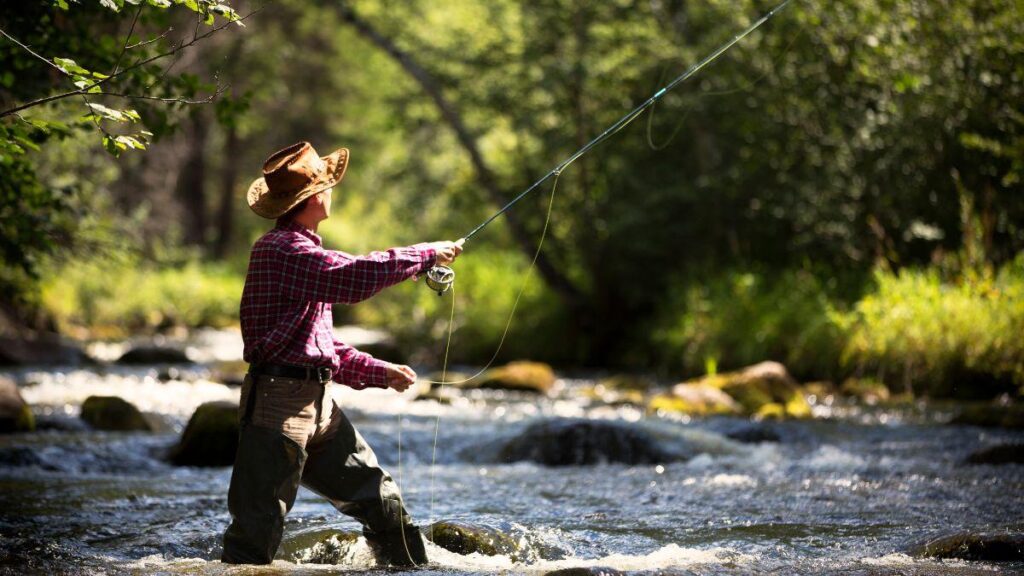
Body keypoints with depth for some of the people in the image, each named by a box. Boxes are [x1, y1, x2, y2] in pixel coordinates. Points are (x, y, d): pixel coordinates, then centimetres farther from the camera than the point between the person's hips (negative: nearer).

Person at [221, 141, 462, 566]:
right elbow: (352, 278, -27)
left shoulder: (302, 250, 19)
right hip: (279, 401, -10)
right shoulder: (280, 249, -14)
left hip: (319, 404, 10)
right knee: (257, 528, -8)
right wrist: (428, 255, -17)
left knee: (379, 497, 12)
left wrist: (380, 373, 16)